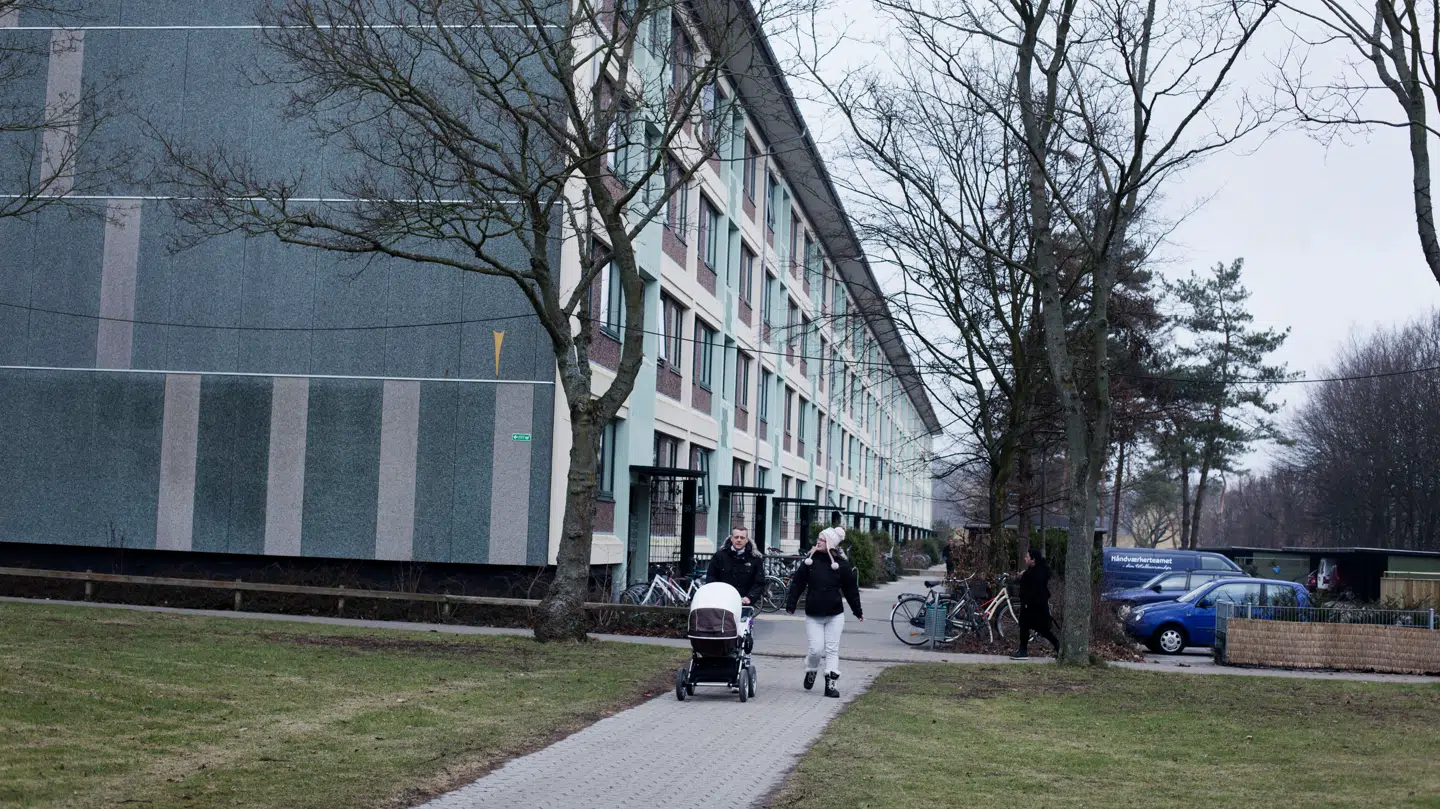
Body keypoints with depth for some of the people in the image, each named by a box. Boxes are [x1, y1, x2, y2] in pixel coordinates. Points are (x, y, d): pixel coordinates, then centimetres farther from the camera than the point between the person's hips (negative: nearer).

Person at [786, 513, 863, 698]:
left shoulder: (841, 564, -3)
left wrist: (858, 611, 7)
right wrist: (791, 604, -3)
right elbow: (797, 584, 2)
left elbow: (851, 589, 4)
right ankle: (811, 671, 27)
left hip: (835, 614, 0)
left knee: (832, 649, 1)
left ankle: (830, 683, 5)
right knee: (816, 649, -2)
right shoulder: (810, 561, -1)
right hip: (813, 615, 0)